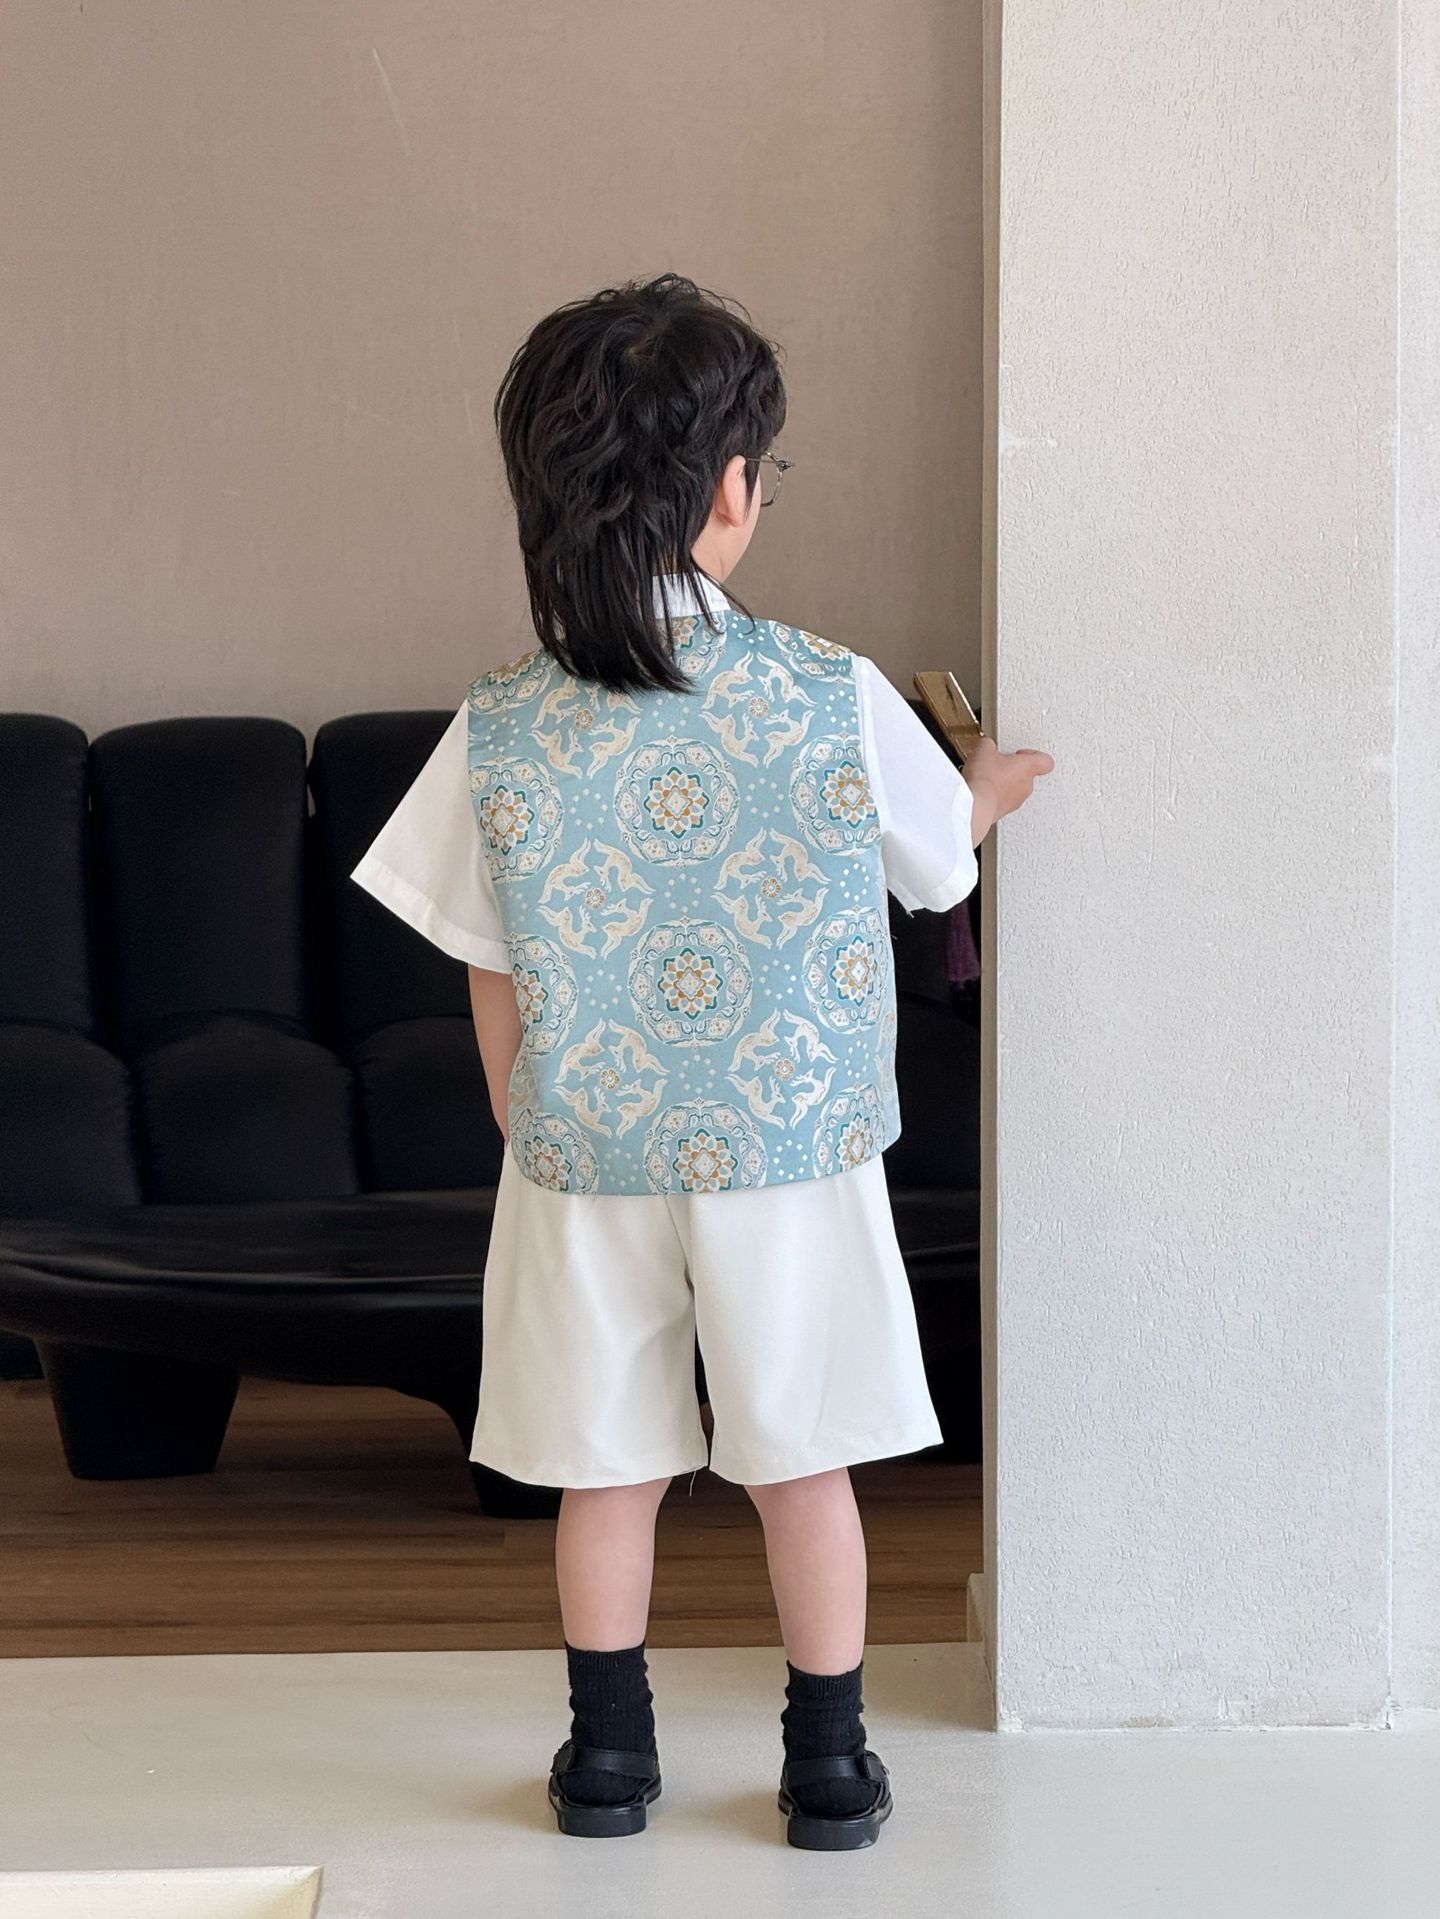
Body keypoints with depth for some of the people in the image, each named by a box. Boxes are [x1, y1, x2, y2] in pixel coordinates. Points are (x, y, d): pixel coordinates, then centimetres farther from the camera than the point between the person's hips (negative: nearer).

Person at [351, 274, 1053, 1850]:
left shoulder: (501, 732, -10)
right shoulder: (836, 699, -14)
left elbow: (496, 985, -1)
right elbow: (940, 865, 4)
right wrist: (994, 786, 27)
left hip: (585, 1163, 1)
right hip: (790, 1153, -1)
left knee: (608, 1469, 15)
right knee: (800, 1462, 13)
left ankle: (608, 1753, 27)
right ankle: (829, 1762, 23)